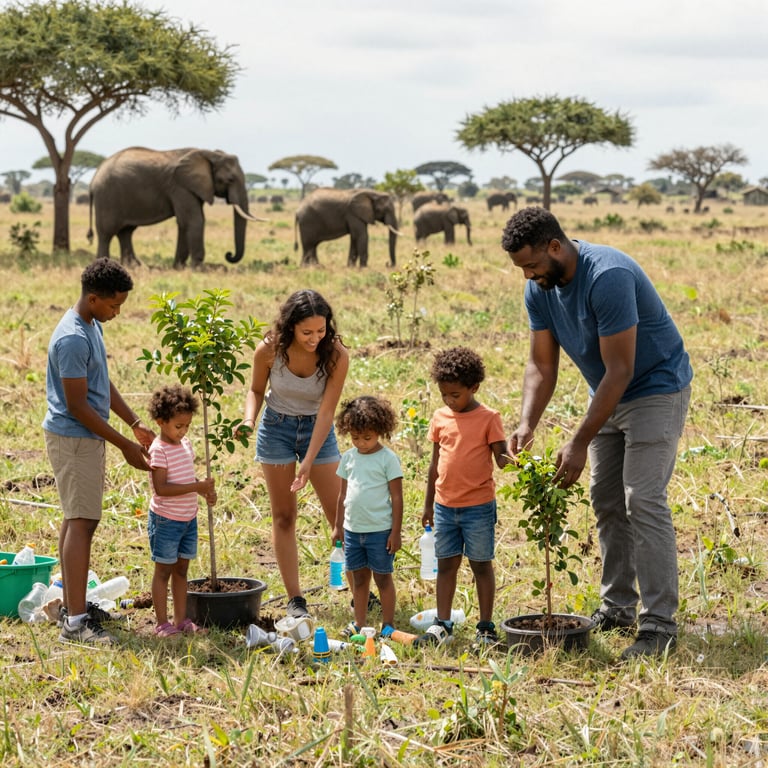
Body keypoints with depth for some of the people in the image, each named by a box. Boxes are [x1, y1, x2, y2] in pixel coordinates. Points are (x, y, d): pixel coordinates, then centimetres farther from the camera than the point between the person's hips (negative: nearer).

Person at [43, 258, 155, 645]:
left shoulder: (93, 326, 10)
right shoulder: (72, 339, -22)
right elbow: (77, 406, -21)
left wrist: (136, 424, 10)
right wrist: (125, 445, -17)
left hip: (86, 438, 10)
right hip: (73, 438, -10)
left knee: (78, 520, 14)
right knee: (81, 523, -13)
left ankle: (72, 604, 23)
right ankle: (75, 621, -16)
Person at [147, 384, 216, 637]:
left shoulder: (185, 444, 7)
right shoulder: (159, 450, -18)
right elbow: (161, 488, -25)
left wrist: (205, 490, -1)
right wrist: (197, 487, -28)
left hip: (189, 519, 8)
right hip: (166, 520, -8)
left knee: (181, 569, 13)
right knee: (163, 570, 1)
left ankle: (181, 620, 20)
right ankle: (162, 623, 8)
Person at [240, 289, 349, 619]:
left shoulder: (336, 355, -22)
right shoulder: (269, 350, -19)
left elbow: (326, 411, -20)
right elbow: (256, 390, -1)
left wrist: (308, 462, -26)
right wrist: (249, 420, -21)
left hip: (317, 430, 0)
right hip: (277, 428, 1)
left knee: (340, 514, -1)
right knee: (283, 516, 3)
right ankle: (295, 598, 8)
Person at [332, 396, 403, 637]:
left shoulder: (388, 459, -8)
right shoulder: (348, 458, 7)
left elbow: (397, 497, -8)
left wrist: (396, 531, -10)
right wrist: (338, 526, 14)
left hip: (380, 530, -5)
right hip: (353, 529, 5)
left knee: (383, 577, 4)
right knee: (359, 578, 12)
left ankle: (388, 624, 13)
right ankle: (359, 623, 20)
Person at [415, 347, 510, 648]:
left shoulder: (488, 418, -7)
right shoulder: (440, 418, 6)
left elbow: (500, 457, -8)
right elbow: (436, 462, 12)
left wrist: (508, 460, -33)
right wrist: (428, 504, 15)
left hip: (478, 506, -4)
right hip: (445, 506, 4)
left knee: (481, 565, 4)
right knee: (446, 564, 9)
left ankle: (486, 628, 12)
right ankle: (442, 625, 15)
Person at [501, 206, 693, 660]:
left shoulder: (608, 277, -31)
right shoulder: (540, 289, -5)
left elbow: (620, 371, -30)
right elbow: (542, 366, 0)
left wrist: (581, 444, -29)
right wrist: (527, 425, -16)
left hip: (656, 389, -8)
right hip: (608, 393, 9)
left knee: (643, 500, -15)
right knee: (606, 500, 10)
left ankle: (660, 626, -13)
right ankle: (618, 608, 21)